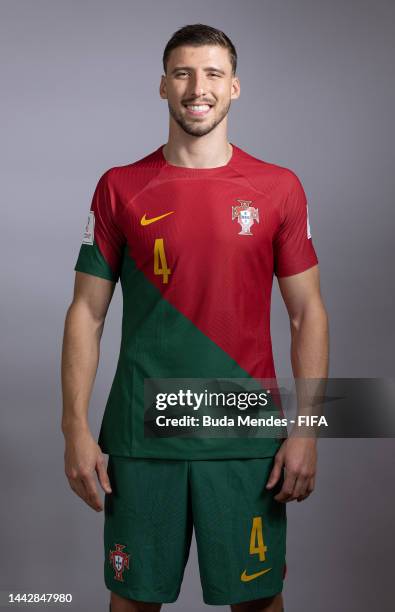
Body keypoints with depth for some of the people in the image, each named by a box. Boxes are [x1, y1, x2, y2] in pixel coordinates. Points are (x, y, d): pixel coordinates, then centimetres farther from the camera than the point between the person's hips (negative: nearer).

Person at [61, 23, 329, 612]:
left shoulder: (279, 188, 1)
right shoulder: (120, 188, 2)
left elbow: (308, 312, 2)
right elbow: (87, 312, 2)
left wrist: (306, 430, -4)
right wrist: (76, 428, -4)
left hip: (246, 437, 0)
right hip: (140, 435, 0)